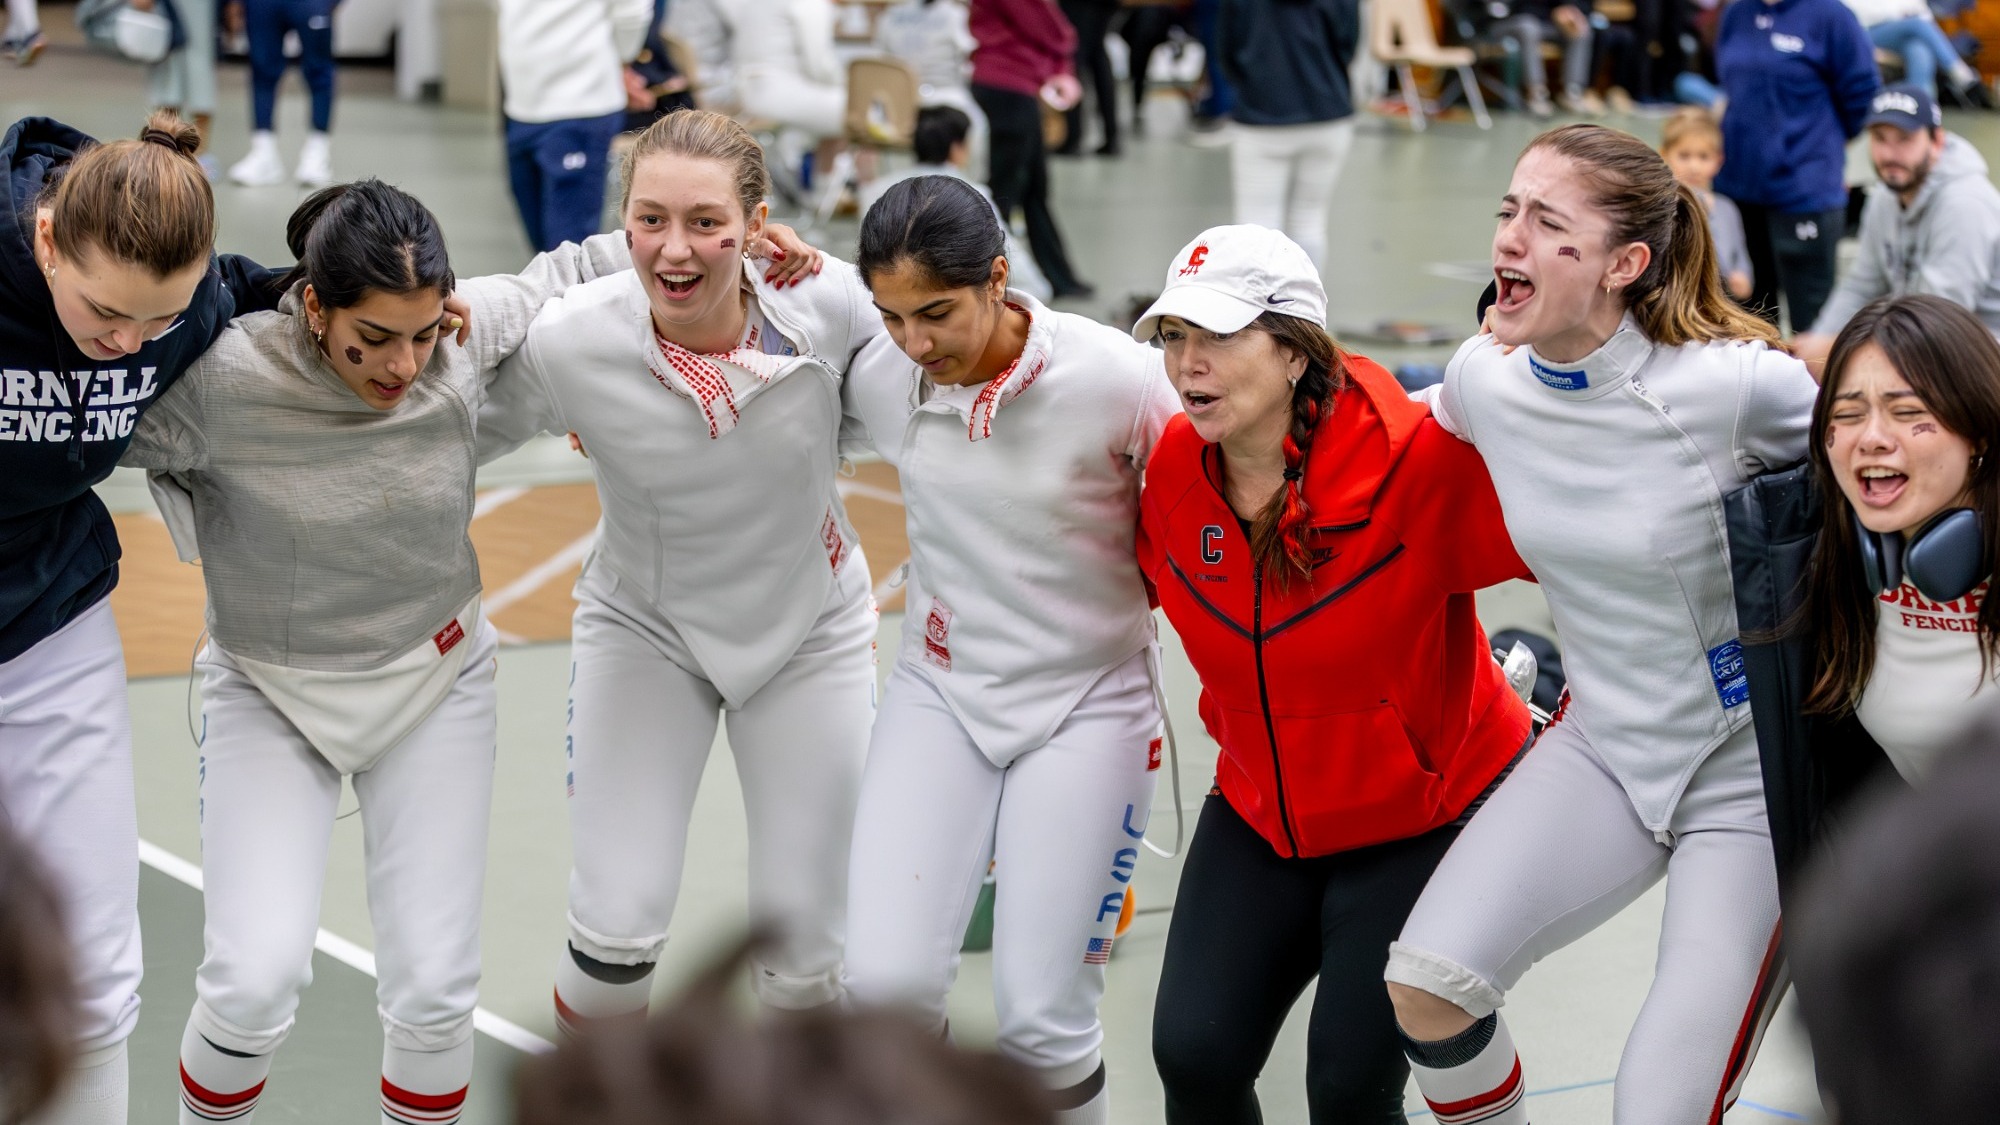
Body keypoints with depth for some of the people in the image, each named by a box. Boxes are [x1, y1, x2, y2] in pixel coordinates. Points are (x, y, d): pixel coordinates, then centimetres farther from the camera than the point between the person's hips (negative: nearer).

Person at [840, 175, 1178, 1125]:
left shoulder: (1117, 378, -21)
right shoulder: (878, 379, -10)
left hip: (1087, 700, -3)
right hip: (941, 690, 3)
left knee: (1041, 1020, -6)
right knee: (886, 981, -12)